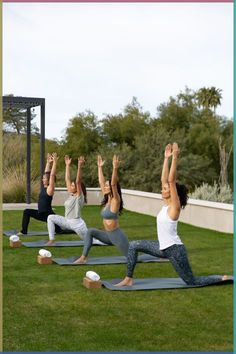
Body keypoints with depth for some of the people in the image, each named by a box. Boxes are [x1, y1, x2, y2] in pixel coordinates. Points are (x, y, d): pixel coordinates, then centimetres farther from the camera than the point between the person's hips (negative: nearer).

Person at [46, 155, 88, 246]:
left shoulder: (79, 196, -13)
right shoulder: (71, 195, 6)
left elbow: (78, 181, -25)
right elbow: (67, 179, 4)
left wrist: (79, 167, -32)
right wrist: (67, 165, 2)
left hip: (77, 223, -7)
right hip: (67, 221, 7)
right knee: (50, 217, -2)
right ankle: (51, 240, -2)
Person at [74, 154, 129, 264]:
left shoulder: (115, 200, -14)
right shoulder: (107, 200, 6)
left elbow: (113, 184, -30)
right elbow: (101, 182, 9)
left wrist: (115, 168, -39)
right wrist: (100, 167, 12)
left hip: (117, 235, -8)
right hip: (108, 235, 8)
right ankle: (84, 257, 1)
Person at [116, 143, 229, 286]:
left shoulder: (175, 207, -17)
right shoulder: (167, 204, 4)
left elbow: (171, 180, -27)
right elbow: (164, 179, 3)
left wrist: (175, 158, -30)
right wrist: (166, 158, 4)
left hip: (175, 250, -8)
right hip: (163, 248, 8)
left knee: (192, 281, 4)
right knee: (133, 246, 5)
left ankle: (222, 279, 23)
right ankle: (129, 279, 12)